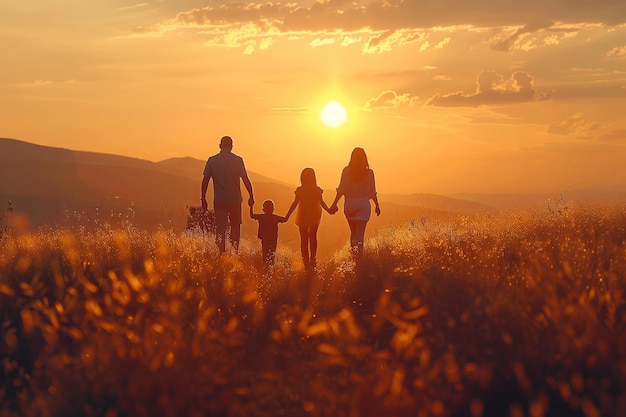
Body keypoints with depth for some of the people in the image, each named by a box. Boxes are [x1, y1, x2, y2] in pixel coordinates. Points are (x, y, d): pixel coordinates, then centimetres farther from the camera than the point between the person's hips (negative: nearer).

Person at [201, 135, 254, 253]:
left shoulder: (212, 160, 0)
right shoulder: (238, 160, -2)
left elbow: (205, 180, 0)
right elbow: (246, 180, -1)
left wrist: (203, 198, 8)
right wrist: (251, 196, 9)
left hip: (219, 200, 0)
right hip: (235, 199, 0)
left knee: (220, 227, 4)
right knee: (235, 226, 15)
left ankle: (222, 253, -9)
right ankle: (234, 252, 9)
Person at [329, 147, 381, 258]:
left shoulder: (346, 171, -3)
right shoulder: (369, 173, -4)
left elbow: (341, 190, -5)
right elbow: (373, 192, 1)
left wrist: (334, 204, 2)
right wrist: (377, 206, 13)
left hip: (349, 204, 2)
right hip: (364, 204, -1)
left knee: (353, 231, 19)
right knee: (360, 232, -5)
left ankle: (353, 249, 25)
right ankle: (359, 250, -23)